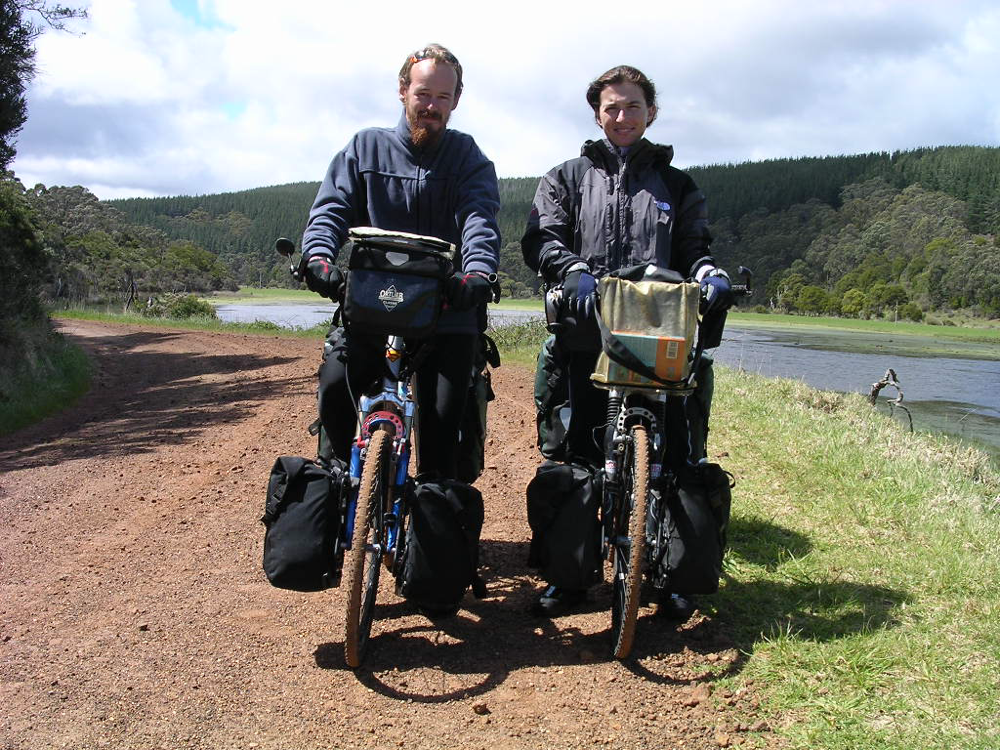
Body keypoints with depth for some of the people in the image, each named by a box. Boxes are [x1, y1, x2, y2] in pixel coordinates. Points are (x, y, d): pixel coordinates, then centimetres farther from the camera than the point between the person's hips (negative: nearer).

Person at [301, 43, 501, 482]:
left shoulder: (469, 159, 11)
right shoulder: (366, 147, 14)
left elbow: (480, 219, -8)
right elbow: (331, 208, 1)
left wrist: (479, 271, -30)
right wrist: (319, 255, -22)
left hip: (448, 311, 0)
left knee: (443, 421, -9)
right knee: (335, 386, -20)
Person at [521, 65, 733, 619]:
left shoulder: (677, 186, 21)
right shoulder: (567, 178, 17)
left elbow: (694, 249, 16)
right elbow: (541, 239, 3)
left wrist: (709, 274, -8)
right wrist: (574, 272, -17)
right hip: (586, 333, 0)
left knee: (673, 454, -4)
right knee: (579, 453, -1)